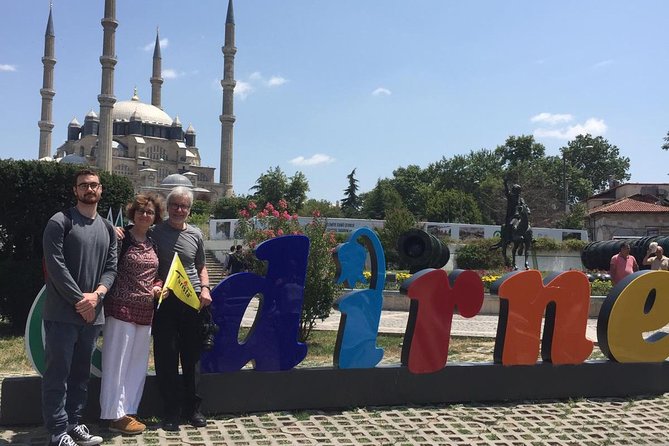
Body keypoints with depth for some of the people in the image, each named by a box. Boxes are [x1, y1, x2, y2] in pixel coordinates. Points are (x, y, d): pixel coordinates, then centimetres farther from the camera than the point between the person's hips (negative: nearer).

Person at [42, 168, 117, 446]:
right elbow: (55, 266, -12)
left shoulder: (107, 228, 14)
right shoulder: (60, 222, -4)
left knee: (81, 373, 13)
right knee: (57, 374, -1)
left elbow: (111, 267, 9)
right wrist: (79, 299, -14)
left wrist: (97, 294, -9)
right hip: (62, 313, -6)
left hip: (93, 314, 6)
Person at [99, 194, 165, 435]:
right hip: (121, 308, -7)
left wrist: (157, 287, 0)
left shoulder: (153, 244, 12)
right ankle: (115, 415, 9)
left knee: (137, 364, 12)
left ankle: (128, 412, 21)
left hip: (145, 311, 7)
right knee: (117, 363, 0)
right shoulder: (121, 238, -7)